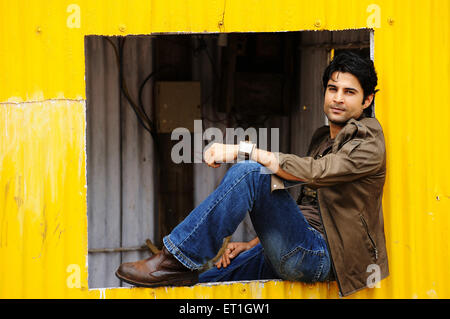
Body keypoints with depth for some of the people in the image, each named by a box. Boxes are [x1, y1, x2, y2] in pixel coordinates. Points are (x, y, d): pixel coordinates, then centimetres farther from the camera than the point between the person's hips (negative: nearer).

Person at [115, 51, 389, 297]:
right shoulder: (322, 139, 25)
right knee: (195, 289, 4)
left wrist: (243, 150, -25)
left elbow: (312, 172, -22)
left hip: (320, 255, -9)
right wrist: (253, 245, 16)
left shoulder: (368, 144, -4)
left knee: (249, 173, -27)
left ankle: (178, 260, -23)